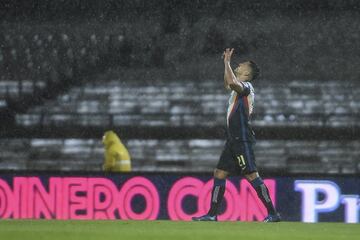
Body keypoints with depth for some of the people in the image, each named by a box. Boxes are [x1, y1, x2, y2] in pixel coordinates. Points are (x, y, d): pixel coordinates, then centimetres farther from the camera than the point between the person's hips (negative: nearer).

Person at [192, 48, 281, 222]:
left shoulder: (246, 86, -8)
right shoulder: (238, 88, 20)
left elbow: (232, 82, -31)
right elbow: (228, 84, 44)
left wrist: (227, 62, -18)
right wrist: (227, 63, 36)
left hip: (242, 140, -10)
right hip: (233, 140, 10)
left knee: (251, 175, -13)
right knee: (219, 173, 9)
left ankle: (273, 214, -14)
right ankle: (212, 214, 12)